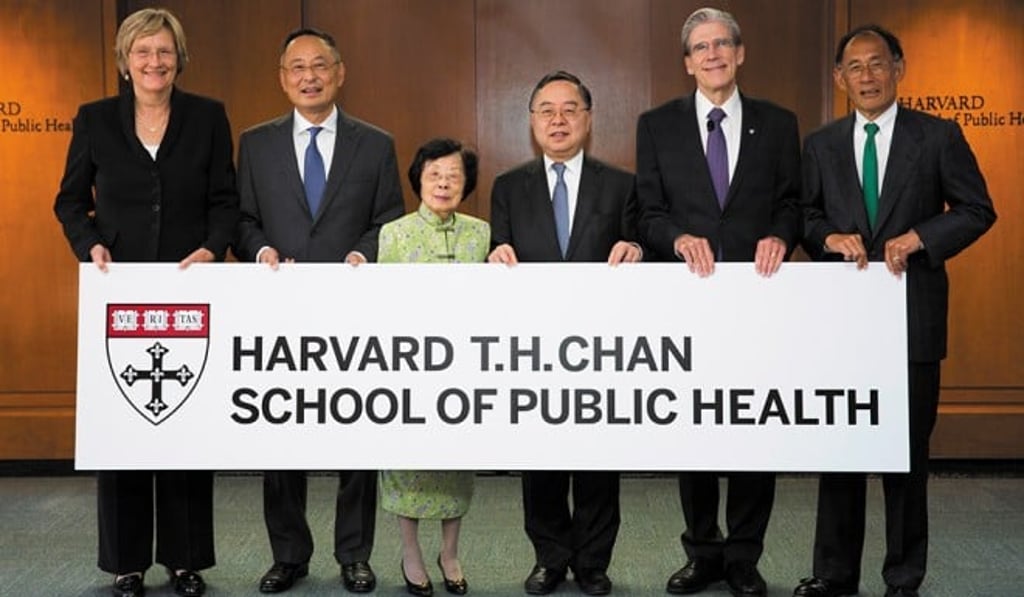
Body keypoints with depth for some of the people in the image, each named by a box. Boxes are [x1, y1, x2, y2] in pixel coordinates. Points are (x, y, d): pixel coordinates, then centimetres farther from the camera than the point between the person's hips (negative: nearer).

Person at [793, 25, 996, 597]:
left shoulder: (939, 136, 1)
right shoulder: (822, 144, 10)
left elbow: (978, 210, 1)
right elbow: (806, 216, 12)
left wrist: (917, 237, -13)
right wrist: (830, 237, -9)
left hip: (912, 312, -2)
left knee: (908, 451, 5)